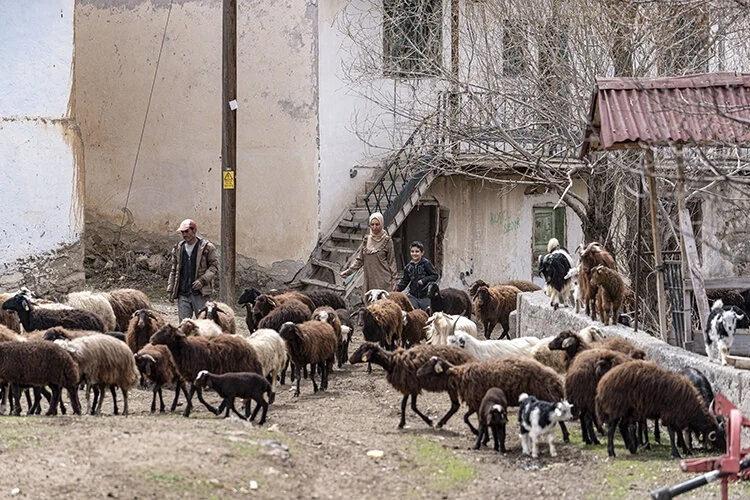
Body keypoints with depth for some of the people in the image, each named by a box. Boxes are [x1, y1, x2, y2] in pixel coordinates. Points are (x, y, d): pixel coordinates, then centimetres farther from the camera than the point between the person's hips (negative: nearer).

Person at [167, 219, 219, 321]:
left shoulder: (207, 247, -2)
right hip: (183, 294, 4)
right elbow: (174, 270, 19)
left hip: (200, 293, -4)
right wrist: (170, 289, 12)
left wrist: (202, 280, -16)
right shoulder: (178, 249, 13)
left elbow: (214, 266, -3)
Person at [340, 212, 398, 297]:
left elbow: (391, 261, 0)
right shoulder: (366, 240, 10)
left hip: (383, 280, -4)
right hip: (369, 279, 4)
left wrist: (394, 279, -3)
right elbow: (359, 258, 13)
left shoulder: (387, 241, -1)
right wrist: (349, 270, 4)